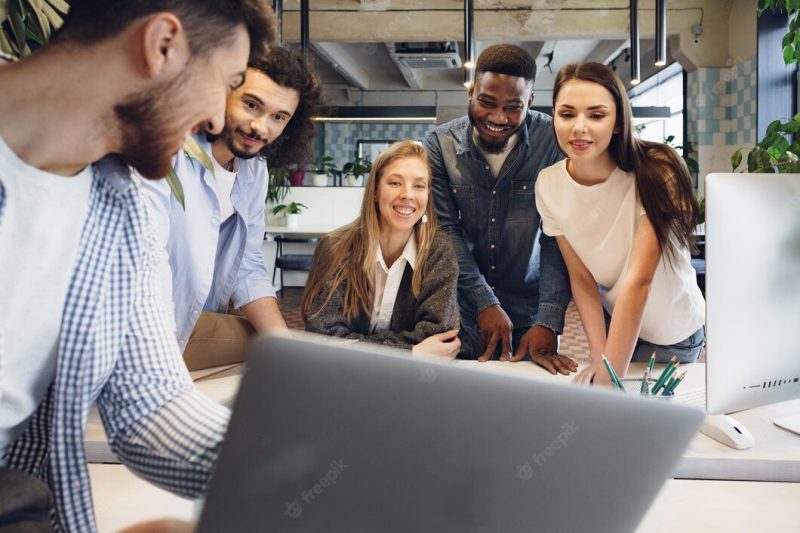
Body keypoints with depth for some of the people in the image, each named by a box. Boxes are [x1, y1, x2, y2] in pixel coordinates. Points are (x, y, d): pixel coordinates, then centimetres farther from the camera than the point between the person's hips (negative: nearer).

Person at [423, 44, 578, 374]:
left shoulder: (552, 142, -13)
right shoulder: (440, 144, -8)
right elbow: (446, 230, -10)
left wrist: (549, 321, -23)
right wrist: (485, 304, -18)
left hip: (531, 312, 0)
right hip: (463, 312, 1)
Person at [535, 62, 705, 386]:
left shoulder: (655, 172, -28)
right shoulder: (548, 185, -16)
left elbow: (639, 279, -33)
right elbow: (581, 279, -11)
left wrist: (607, 381, -35)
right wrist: (599, 360, -20)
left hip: (672, 335, -3)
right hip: (613, 322, 3)